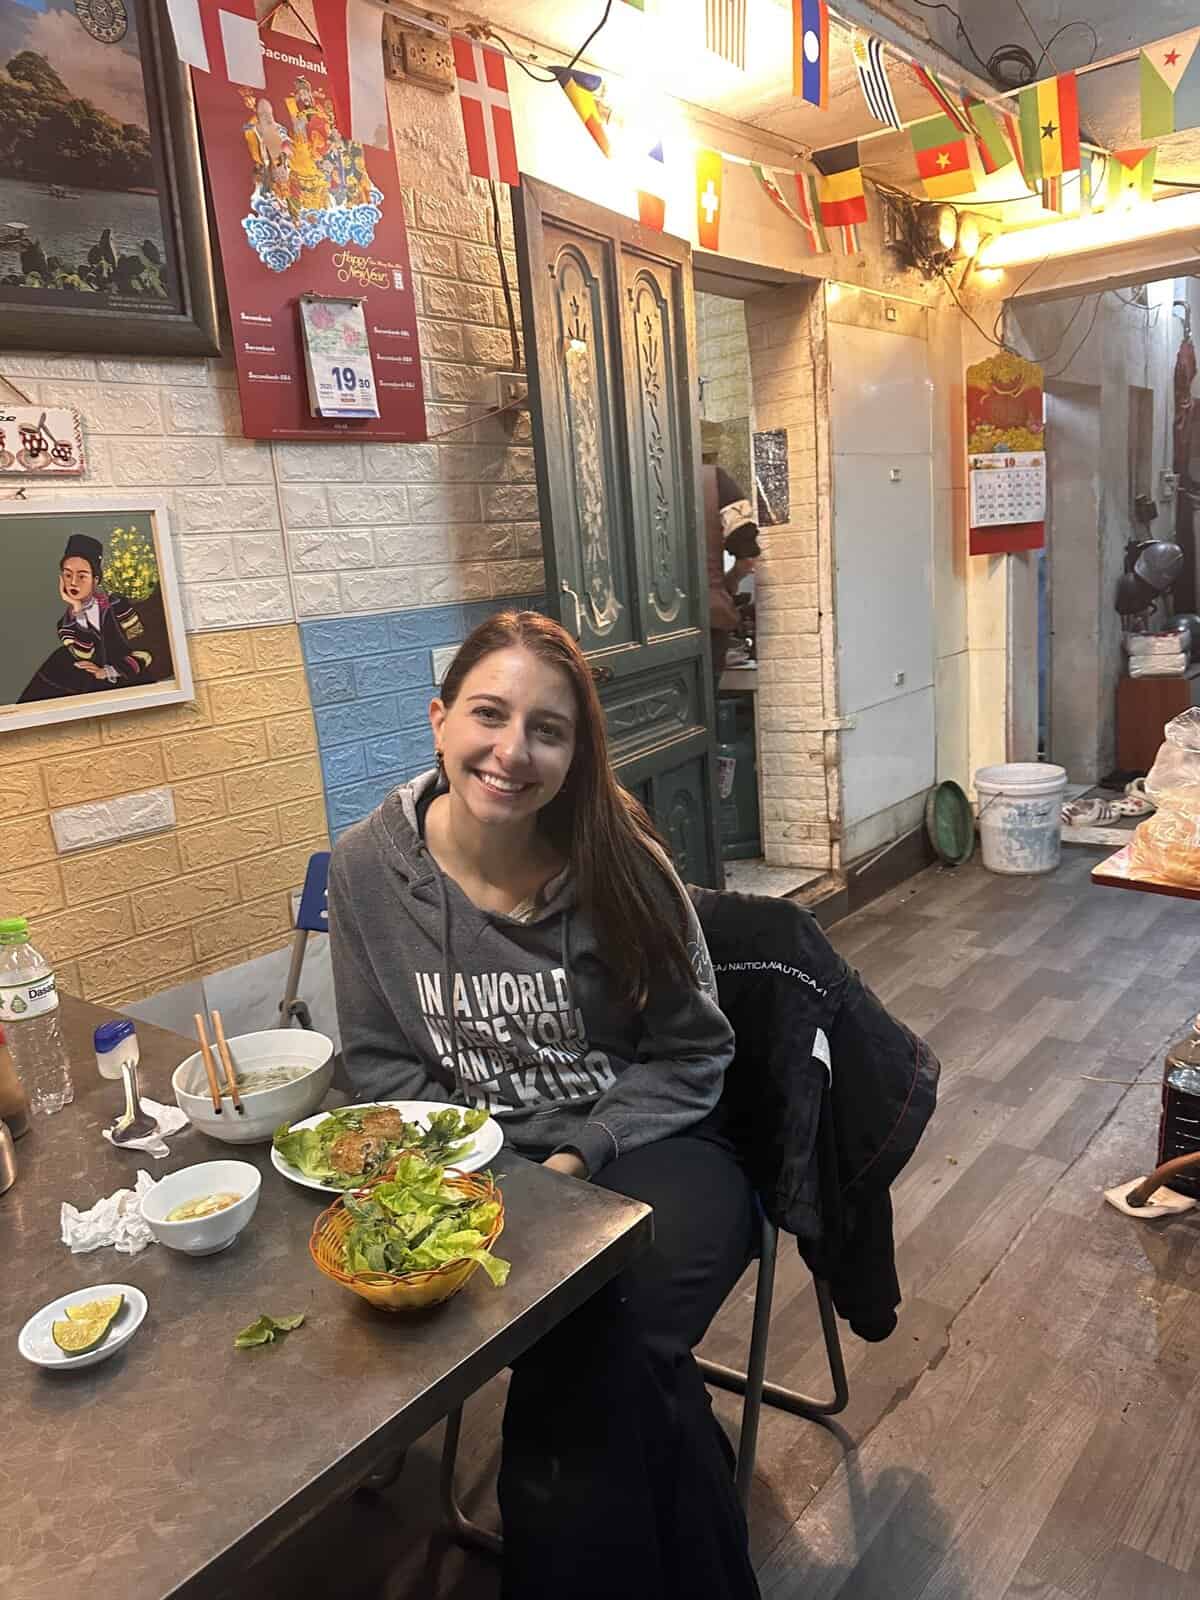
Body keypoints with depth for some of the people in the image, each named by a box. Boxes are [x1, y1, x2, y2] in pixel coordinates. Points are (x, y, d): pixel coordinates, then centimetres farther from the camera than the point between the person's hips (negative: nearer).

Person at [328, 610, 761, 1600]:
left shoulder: (620, 864, -13)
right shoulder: (368, 868, -8)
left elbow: (690, 1055, -2)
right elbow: (381, 1061, 3)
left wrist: (582, 1156, -14)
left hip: (643, 1147, 0)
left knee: (597, 1361, -25)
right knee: (626, 1382, -23)